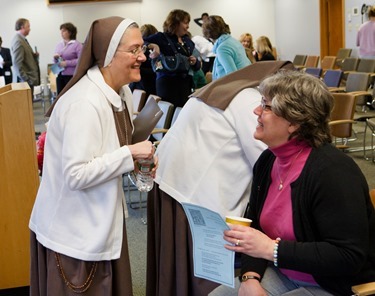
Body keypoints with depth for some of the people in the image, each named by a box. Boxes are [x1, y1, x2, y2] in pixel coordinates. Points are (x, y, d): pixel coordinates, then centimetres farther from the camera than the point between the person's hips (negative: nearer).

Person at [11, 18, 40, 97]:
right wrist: (26, 79, -21)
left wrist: (34, 55, 6)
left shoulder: (22, 39, 14)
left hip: (29, 78, 10)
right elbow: (17, 63, -21)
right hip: (26, 80, -10)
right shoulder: (18, 41, -16)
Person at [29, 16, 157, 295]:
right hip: (74, 230, -9)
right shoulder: (85, 103, -27)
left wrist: (139, 158, -2)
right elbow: (76, 175, -29)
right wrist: (130, 154, -24)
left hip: (100, 219, 9)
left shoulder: (120, 91, 2)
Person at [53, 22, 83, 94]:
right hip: (60, 75, 6)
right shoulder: (59, 44, 12)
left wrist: (67, 63, -18)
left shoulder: (77, 44, -7)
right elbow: (56, 61, 20)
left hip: (71, 75, -6)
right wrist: (55, 58, -3)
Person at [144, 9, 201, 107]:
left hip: (186, 84, 5)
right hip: (168, 83, -5)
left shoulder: (188, 41, 14)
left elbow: (197, 66, 20)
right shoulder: (162, 38, -3)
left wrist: (195, 61, -3)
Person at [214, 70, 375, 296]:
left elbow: (349, 257, -28)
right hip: (283, 274, 7)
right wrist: (250, 277, -12)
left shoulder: (332, 171, -24)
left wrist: (271, 249, -29)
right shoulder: (268, 161, 0)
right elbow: (256, 226, 6)